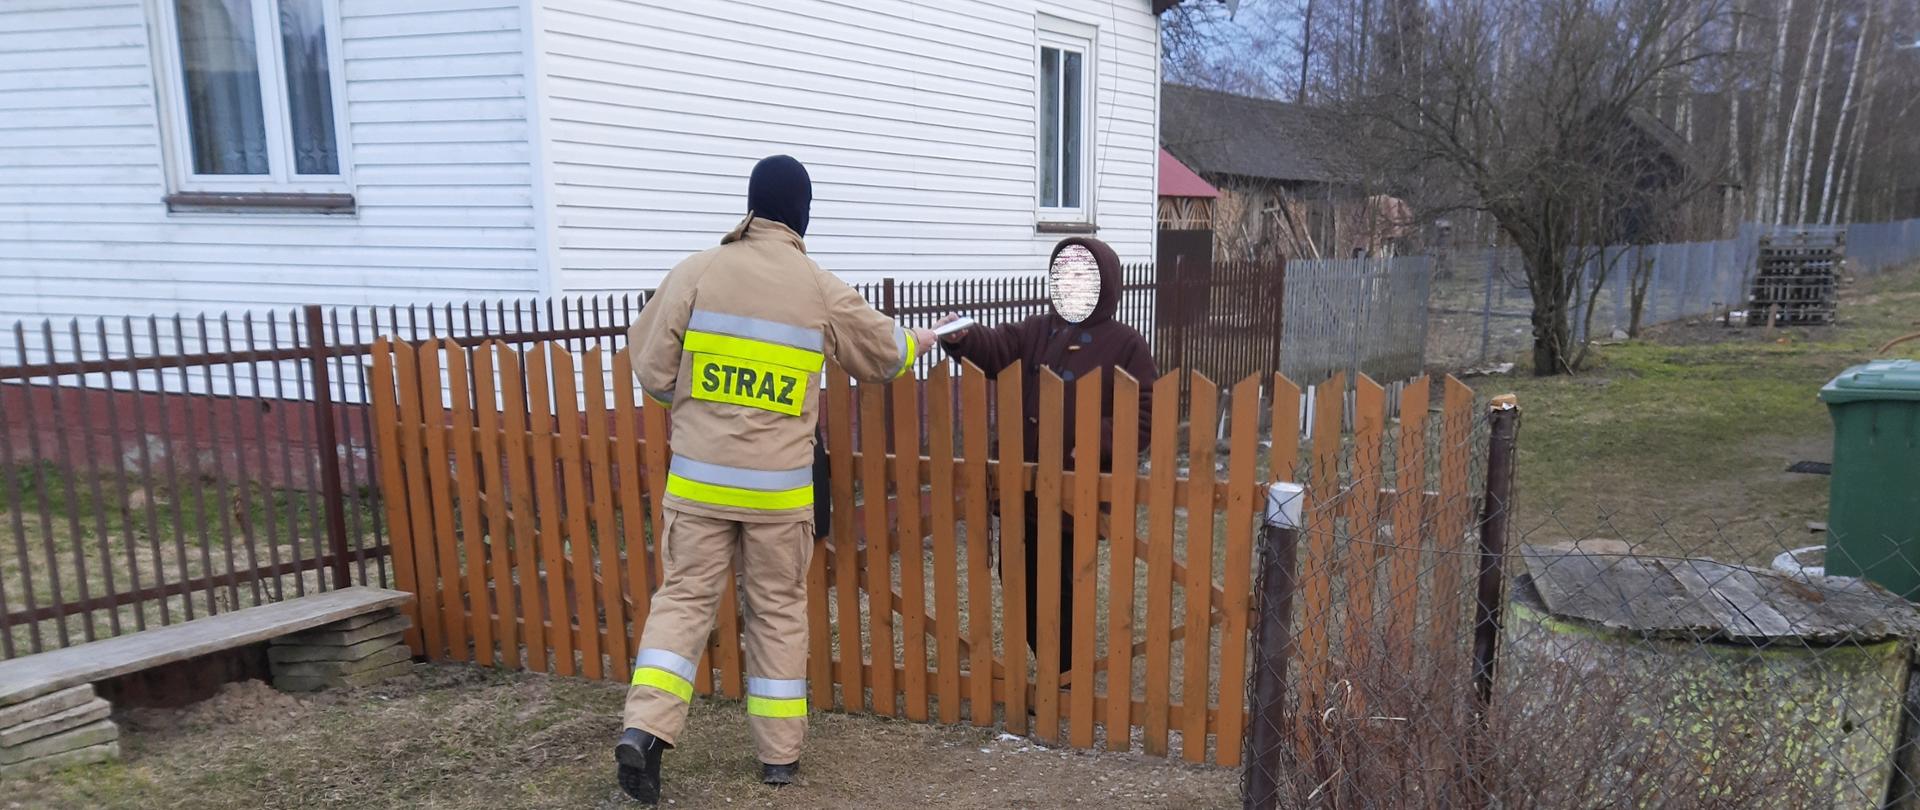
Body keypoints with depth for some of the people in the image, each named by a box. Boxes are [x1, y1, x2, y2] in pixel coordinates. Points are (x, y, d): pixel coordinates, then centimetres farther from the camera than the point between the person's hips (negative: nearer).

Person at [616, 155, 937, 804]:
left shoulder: (696, 272, -2)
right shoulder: (823, 291, -1)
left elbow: (651, 367, 0)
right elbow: (883, 355, 15)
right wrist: (919, 341, 38)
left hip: (699, 475, 1)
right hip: (778, 485, 0)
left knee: (684, 596, 11)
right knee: (779, 609, 11)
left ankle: (645, 729, -1)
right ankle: (780, 751, 20)